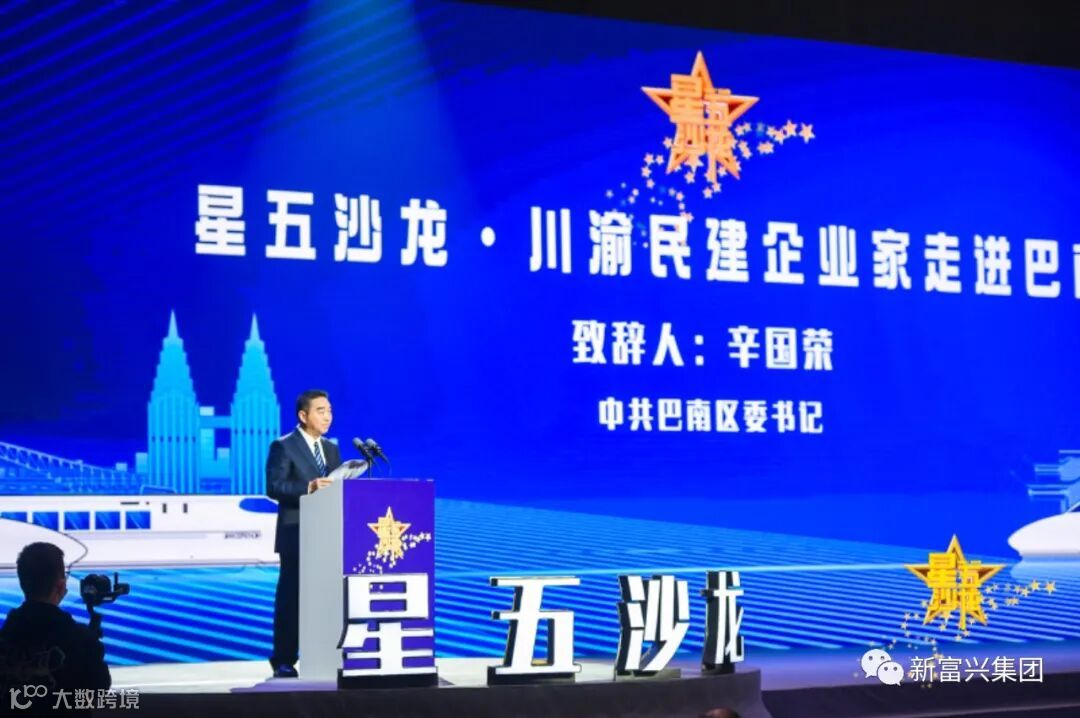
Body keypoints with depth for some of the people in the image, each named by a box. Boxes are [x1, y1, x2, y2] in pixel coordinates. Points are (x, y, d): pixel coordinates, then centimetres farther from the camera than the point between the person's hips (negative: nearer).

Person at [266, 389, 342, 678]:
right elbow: (273, 487, -15)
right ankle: (284, 661, 1)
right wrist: (308, 488, -28)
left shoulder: (331, 449, 17)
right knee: (291, 598, -3)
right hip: (297, 535, -6)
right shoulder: (283, 446, -4)